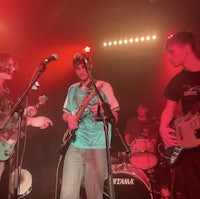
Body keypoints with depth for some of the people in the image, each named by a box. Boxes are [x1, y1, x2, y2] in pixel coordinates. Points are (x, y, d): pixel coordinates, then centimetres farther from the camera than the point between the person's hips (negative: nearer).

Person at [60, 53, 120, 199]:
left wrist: (102, 111, -22)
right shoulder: (72, 89, 15)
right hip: (75, 145, 4)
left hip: (98, 146, -3)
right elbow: (65, 114, 23)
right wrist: (69, 119, 0)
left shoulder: (104, 86, 1)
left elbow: (115, 117, -1)